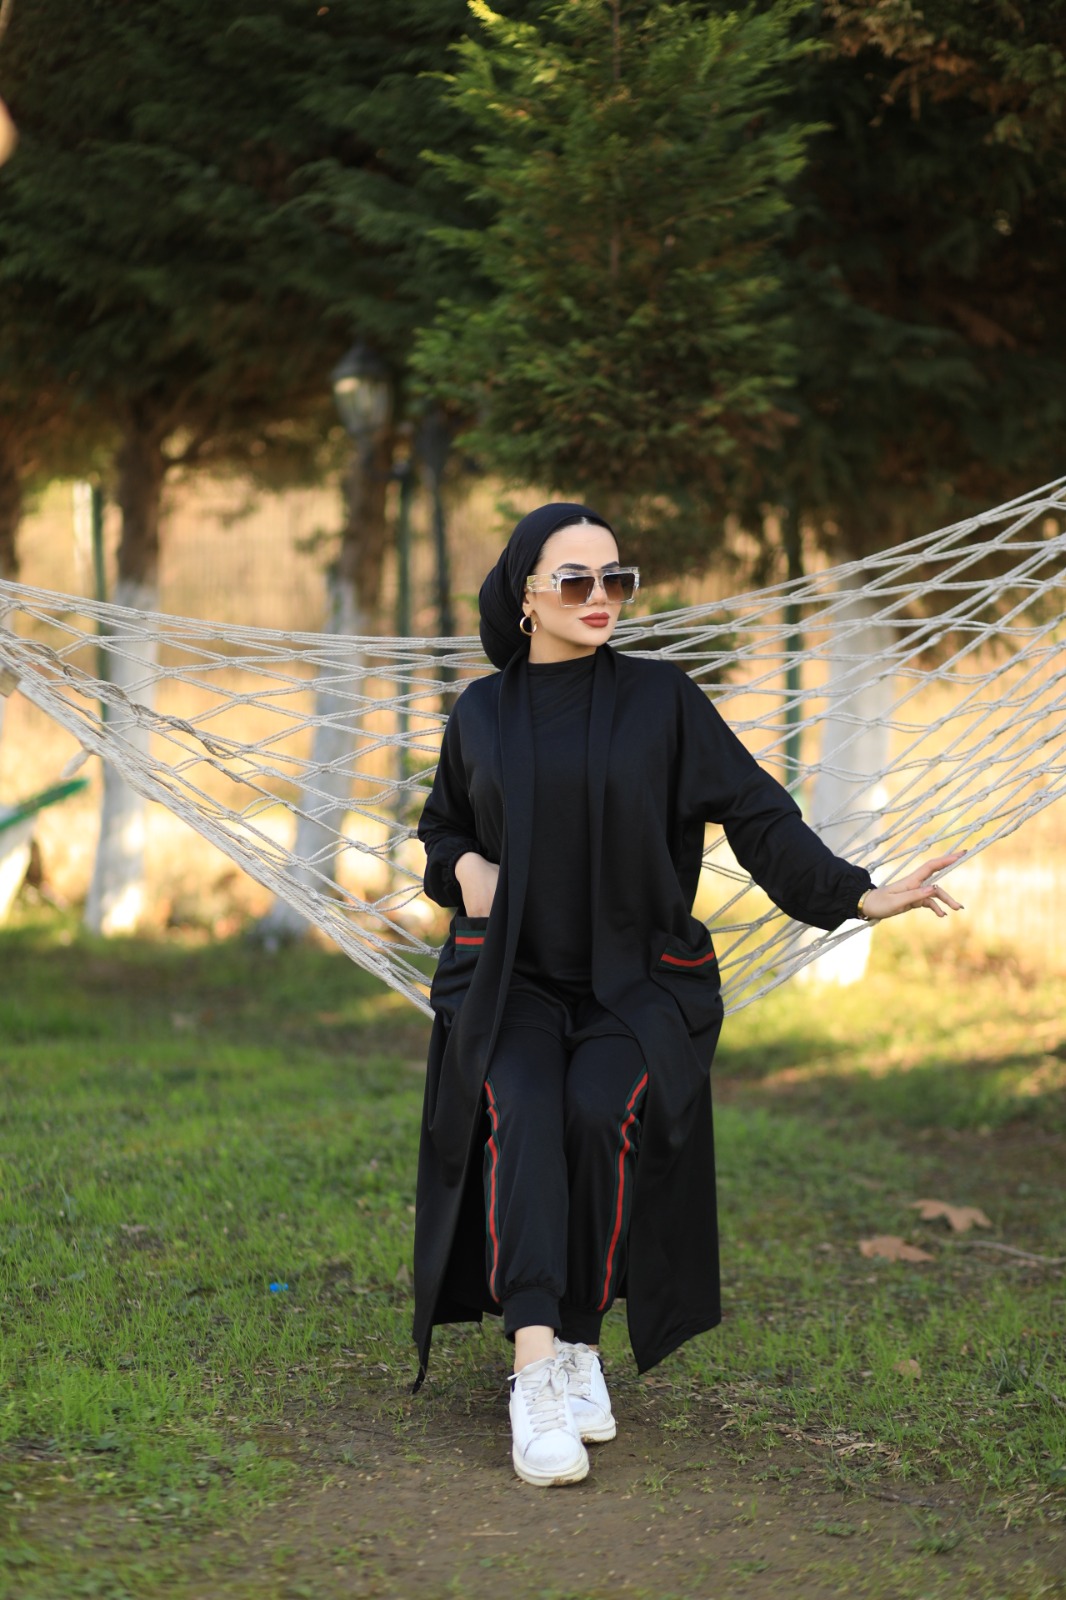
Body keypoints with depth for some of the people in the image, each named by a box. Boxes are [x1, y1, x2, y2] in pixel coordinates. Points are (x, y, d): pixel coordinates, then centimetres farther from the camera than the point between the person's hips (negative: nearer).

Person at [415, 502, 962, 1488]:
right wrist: (463, 865, -1)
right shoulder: (481, 713, 7)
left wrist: (858, 895, -15)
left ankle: (580, 1341, -12)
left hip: (637, 982, -1)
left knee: (600, 1111, -31)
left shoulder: (661, 698, 0)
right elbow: (443, 823, 22)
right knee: (521, 1112, -29)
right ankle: (537, 1376, -35)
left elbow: (755, 811, -3)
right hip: (512, 981, 1)